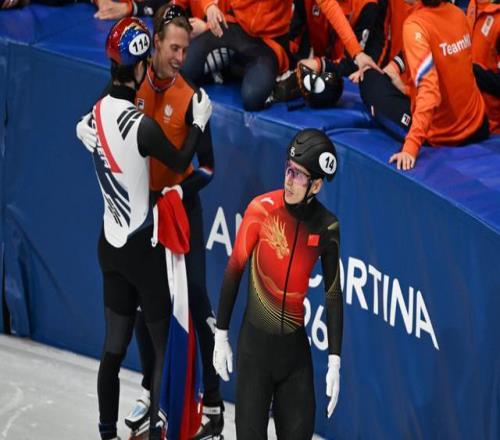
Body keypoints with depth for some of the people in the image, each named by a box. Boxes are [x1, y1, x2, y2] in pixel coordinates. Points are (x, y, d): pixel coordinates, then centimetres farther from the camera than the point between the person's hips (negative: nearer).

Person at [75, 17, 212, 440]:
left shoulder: (96, 114, -3)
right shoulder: (141, 125, -23)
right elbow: (180, 162, -10)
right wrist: (200, 121, 1)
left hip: (109, 243, 7)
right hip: (142, 246, -7)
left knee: (114, 347, 14)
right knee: (165, 345, 2)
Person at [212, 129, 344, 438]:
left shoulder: (327, 227, -5)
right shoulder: (262, 210, -12)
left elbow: (334, 294, 3)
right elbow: (234, 270, -3)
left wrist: (335, 361, 1)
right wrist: (221, 335, 0)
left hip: (296, 344, 2)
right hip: (255, 341, -2)